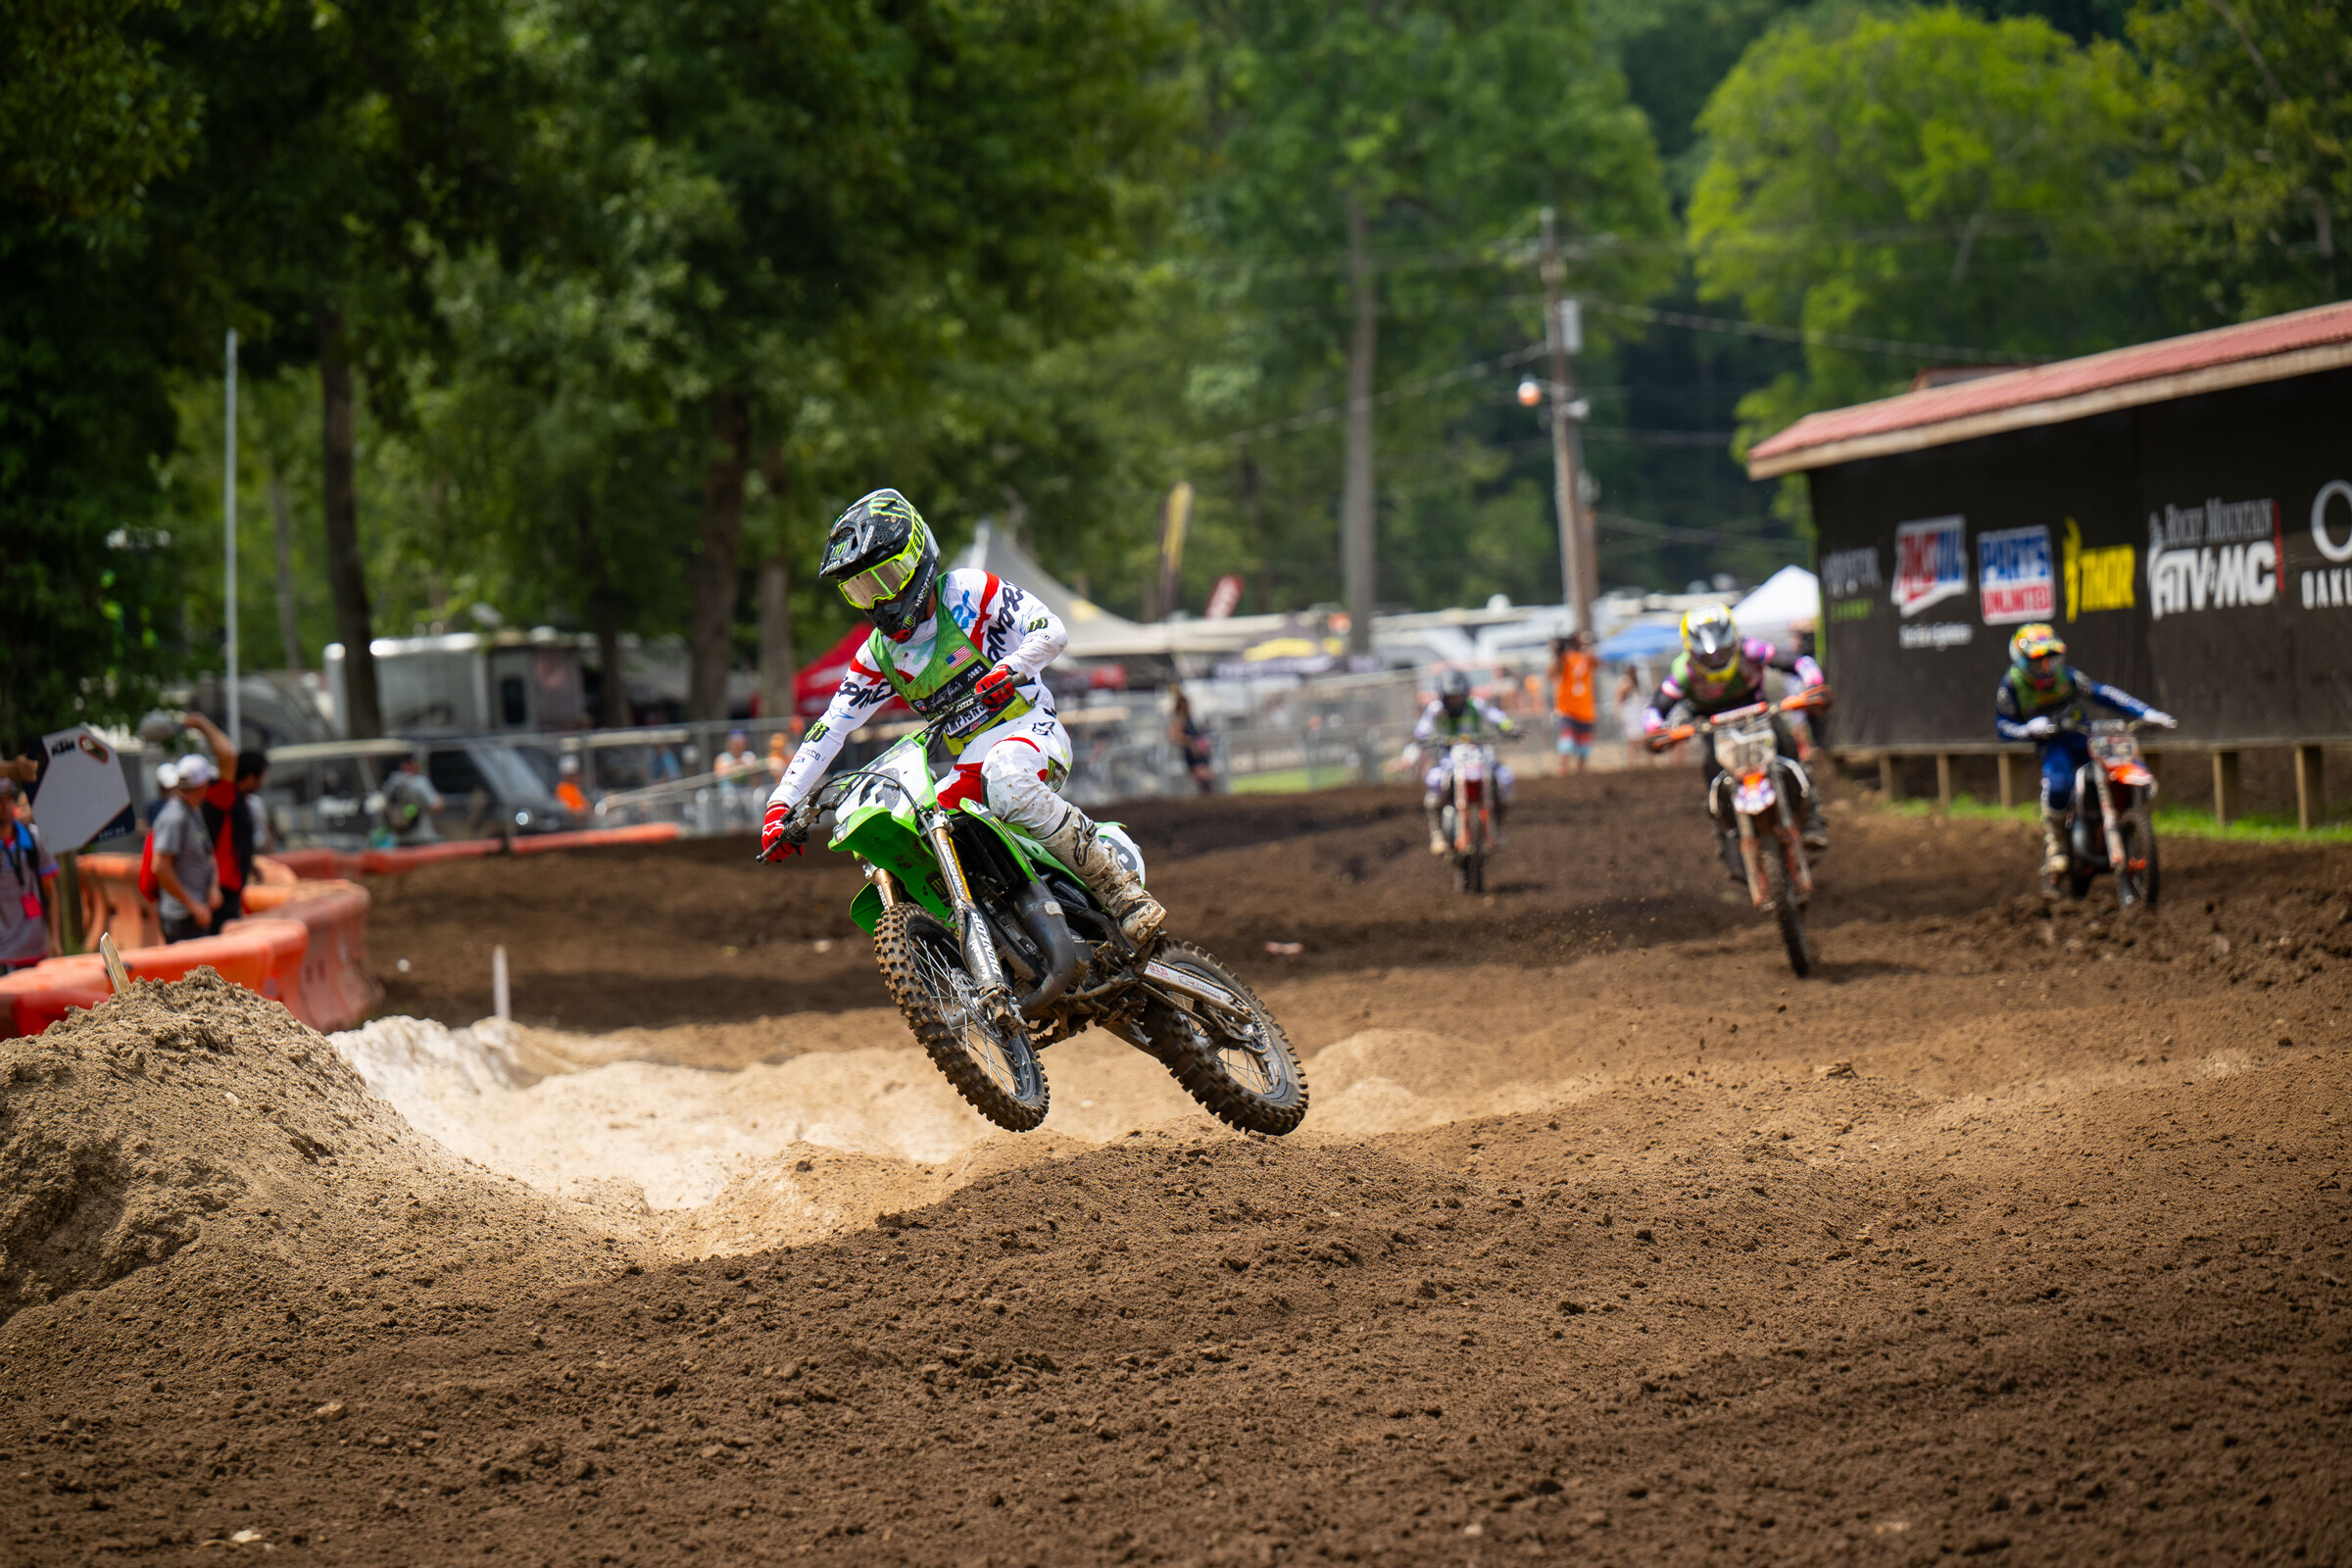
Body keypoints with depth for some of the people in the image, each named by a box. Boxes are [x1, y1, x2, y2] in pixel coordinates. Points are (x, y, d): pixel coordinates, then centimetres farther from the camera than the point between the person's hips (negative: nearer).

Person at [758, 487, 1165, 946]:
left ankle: (1120, 890, -36)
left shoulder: (965, 591, -3)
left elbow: (1051, 630, -12)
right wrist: (781, 805, -1)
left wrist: (1009, 670, -31)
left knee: (1007, 785, -41)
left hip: (1028, 727, -6)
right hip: (968, 762, 6)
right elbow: (829, 729, 9)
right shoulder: (877, 655, 12)